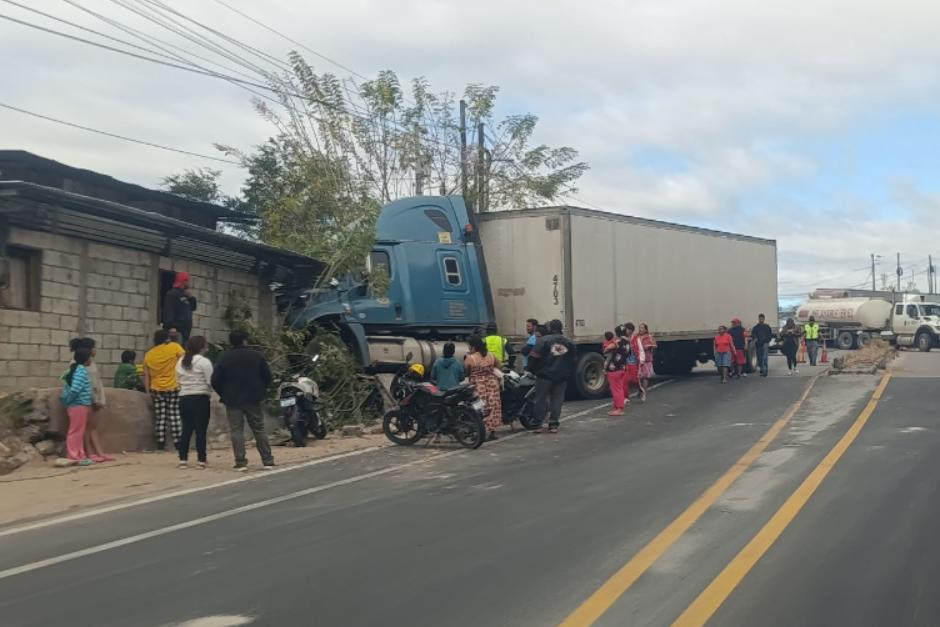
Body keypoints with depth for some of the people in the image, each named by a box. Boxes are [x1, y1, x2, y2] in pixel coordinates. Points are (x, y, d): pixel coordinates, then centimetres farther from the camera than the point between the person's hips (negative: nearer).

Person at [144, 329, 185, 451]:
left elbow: (146, 376, 9)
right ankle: (178, 443, -3)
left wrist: (148, 391, 15)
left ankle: (161, 444, 5)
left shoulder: (149, 354, 8)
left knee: (160, 418, 7)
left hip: (156, 390, 3)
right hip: (173, 388, -3)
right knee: (174, 416, 0)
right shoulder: (174, 347, -3)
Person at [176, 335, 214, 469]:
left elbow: (179, 380, 12)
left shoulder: (181, 362, 12)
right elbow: (210, 381, -12)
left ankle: (183, 460, 8)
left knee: (186, 429, 10)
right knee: (201, 430, -2)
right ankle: (201, 460, -1)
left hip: (184, 398, 6)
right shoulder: (204, 361, -8)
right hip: (200, 398, -6)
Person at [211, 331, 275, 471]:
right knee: (259, 429, 9)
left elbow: (215, 381, -5)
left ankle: (241, 462, -5)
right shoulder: (257, 356, 0)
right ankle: (267, 461, 7)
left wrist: (224, 394, 10)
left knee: (237, 430, 2)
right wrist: (261, 391, 15)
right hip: (253, 399, 1)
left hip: (232, 400, -1)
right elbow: (267, 376, 1)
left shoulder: (224, 358, -3)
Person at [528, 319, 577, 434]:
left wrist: (532, 370, 3)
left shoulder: (544, 341, -6)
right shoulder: (569, 343, 7)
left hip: (545, 375, -3)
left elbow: (533, 357, -10)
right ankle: (554, 424, 3)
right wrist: (569, 374, 20)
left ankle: (538, 423, 2)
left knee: (541, 399, 4)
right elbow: (574, 360, 12)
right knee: (557, 399, 8)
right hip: (562, 377, 3)